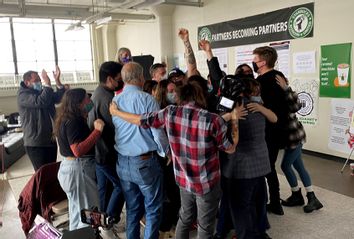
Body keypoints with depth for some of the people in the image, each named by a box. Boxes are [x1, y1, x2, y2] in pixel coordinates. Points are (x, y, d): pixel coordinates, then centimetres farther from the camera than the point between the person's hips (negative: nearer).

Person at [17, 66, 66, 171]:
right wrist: (47, 84, -26)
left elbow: (60, 98, 4)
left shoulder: (42, 92, 15)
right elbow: (40, 102, -27)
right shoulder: (23, 95, -9)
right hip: (36, 143, -8)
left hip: (50, 140, 8)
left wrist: (57, 81, -8)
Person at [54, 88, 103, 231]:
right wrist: (97, 130, -29)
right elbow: (78, 150, -30)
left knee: (77, 211, 24)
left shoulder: (67, 119, 10)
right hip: (78, 169, -11)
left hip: (71, 167, 11)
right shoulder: (73, 121, -20)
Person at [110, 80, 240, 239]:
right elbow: (230, 148, -9)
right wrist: (234, 120, 2)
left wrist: (115, 111, 16)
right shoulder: (212, 120, -22)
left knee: (185, 218, 27)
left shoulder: (170, 113, -10)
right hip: (208, 183, -4)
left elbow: (139, 120, 0)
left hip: (184, 179, 5)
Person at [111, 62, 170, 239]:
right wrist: (166, 153, 3)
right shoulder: (147, 99, -14)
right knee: (153, 210, 10)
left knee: (132, 209, 19)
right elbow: (158, 132, -13)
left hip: (122, 163, 5)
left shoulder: (114, 101, -1)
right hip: (146, 162, -5)